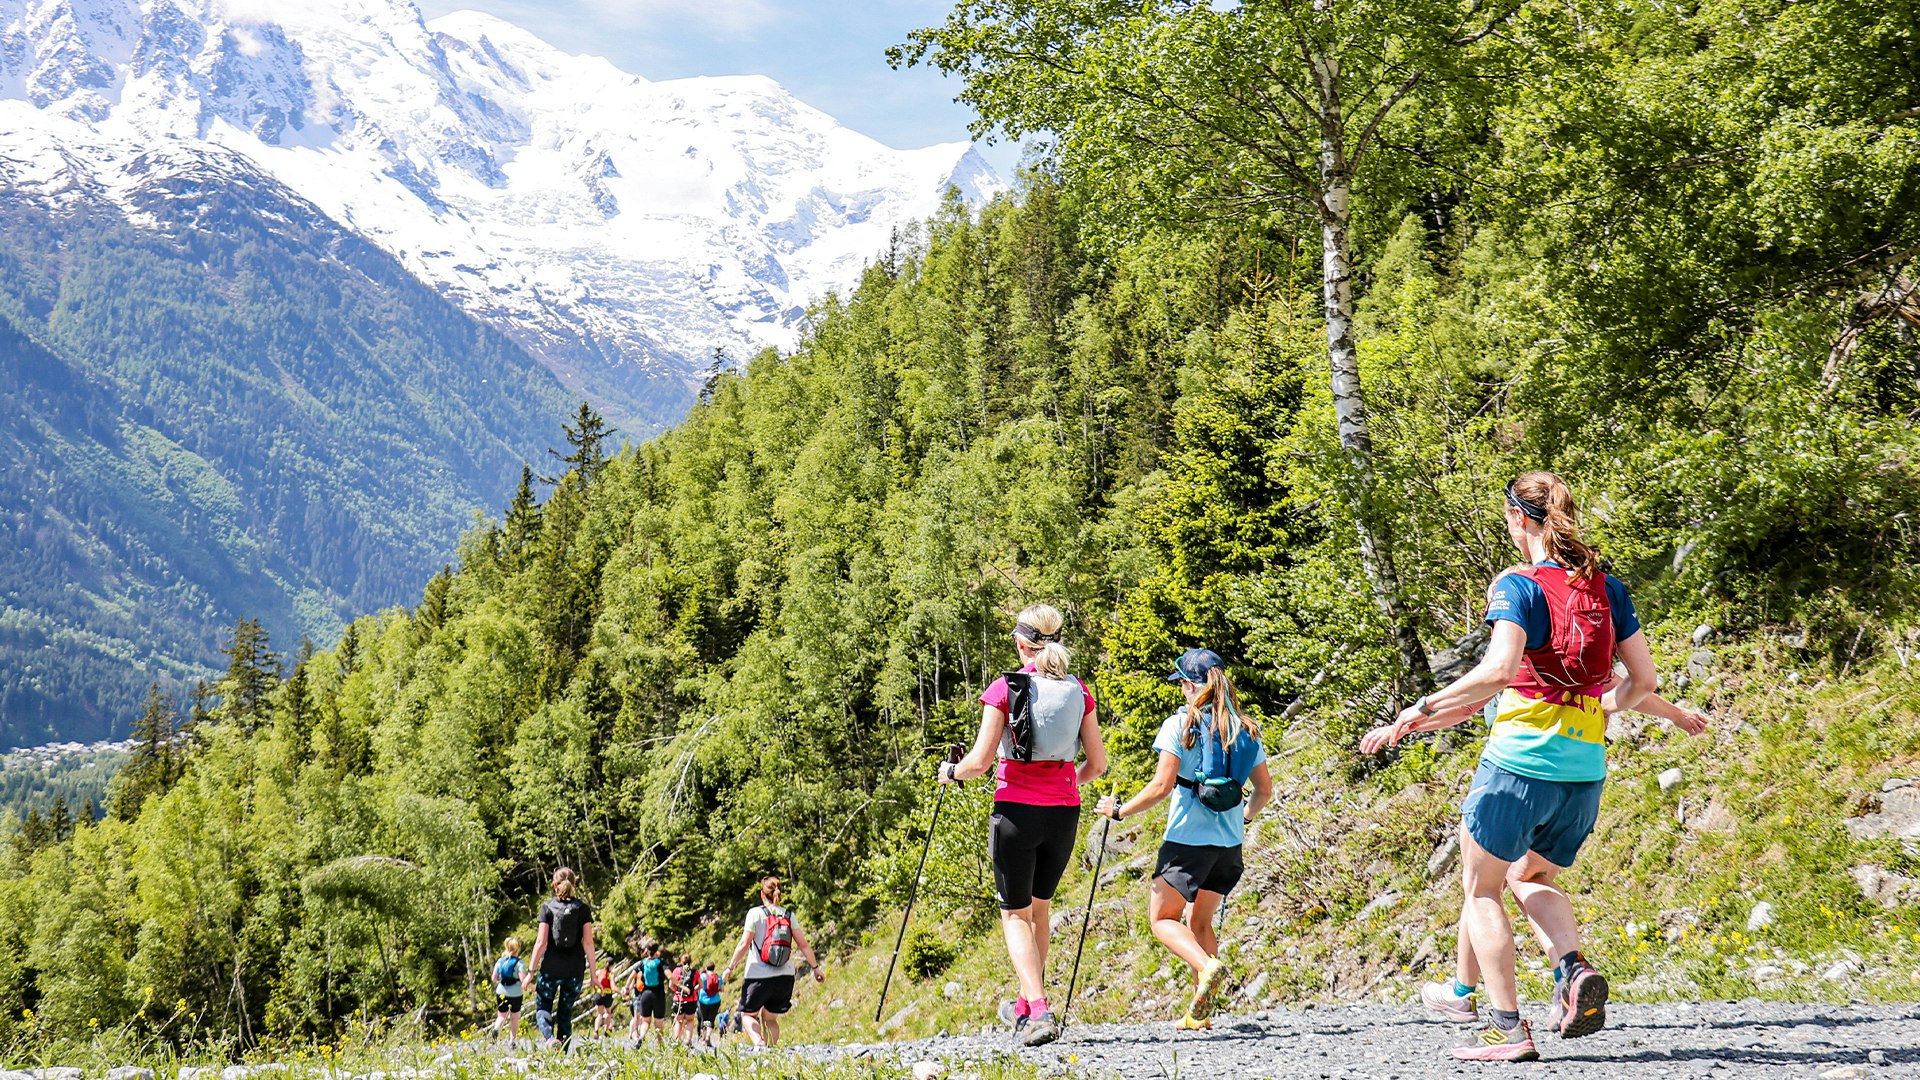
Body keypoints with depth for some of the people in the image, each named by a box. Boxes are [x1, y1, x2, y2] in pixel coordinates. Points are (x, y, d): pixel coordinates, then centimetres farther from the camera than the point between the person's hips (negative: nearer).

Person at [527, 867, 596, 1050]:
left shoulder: (548, 907, -3)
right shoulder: (583, 909, 1)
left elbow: (542, 942, -7)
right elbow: (588, 942, -3)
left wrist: (532, 971, -3)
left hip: (550, 968, -2)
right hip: (575, 970, 2)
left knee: (543, 1008, 10)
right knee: (565, 1013, 14)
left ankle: (550, 1037, -20)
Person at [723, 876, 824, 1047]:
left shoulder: (756, 913, -4)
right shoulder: (789, 915, 6)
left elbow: (744, 944, -8)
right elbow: (803, 944, 5)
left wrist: (731, 967, 1)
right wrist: (816, 967, 15)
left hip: (759, 975, -4)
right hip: (785, 976, 4)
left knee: (748, 1014, 11)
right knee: (770, 1017, 17)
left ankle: (759, 1042, -17)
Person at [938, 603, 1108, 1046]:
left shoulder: (1005, 689, -8)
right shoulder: (1078, 692, 3)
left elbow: (979, 762, -11)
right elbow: (1097, 764, 7)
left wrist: (950, 772, 10)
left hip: (1016, 810, -4)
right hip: (1063, 812, 4)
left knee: (1016, 914, 5)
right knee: (1039, 908, 22)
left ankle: (1038, 1010, -13)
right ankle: (1026, 1006, 27)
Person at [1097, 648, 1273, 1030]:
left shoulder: (1180, 725, -9)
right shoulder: (1245, 729, 7)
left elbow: (1161, 787, -15)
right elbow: (1265, 790, 11)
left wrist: (1119, 811, -2)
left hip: (1188, 839, -6)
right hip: (1230, 842, 6)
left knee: (1163, 918, 4)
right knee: (1199, 922, 16)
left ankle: (1208, 966, -23)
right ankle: (1200, 1011, 8)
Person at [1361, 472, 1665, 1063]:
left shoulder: (1519, 586, -10)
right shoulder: (1609, 588, 7)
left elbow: (1499, 669, -24)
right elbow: (1643, 679, 8)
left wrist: (1422, 710, -17)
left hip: (1518, 763, -6)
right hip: (1586, 768, 6)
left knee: (1481, 888, 10)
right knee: (1531, 876, 26)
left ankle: (1508, 1028, 2)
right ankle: (1574, 970, 0)